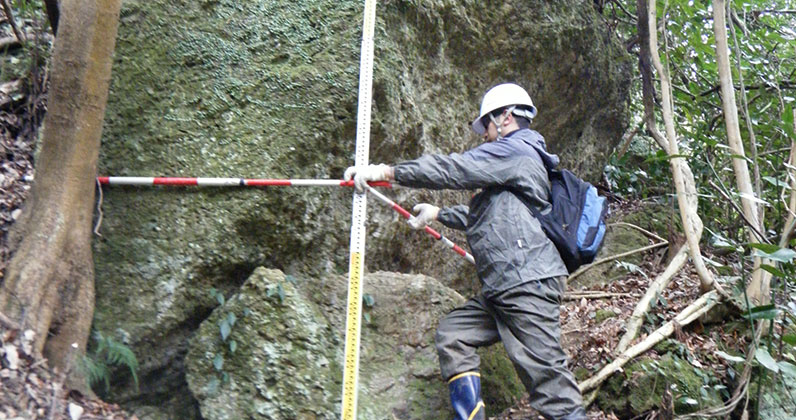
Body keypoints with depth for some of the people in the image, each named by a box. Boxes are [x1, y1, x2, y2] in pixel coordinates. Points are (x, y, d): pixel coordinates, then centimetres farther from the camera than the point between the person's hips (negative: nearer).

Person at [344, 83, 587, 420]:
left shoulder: (516, 150, -5)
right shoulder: (516, 156, 26)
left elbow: (456, 169, -15)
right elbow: (484, 212, 36)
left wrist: (387, 172, -13)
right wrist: (438, 214, 42)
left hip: (528, 284, -11)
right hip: (501, 289, 11)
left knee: (546, 375, -9)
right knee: (452, 334, 9)